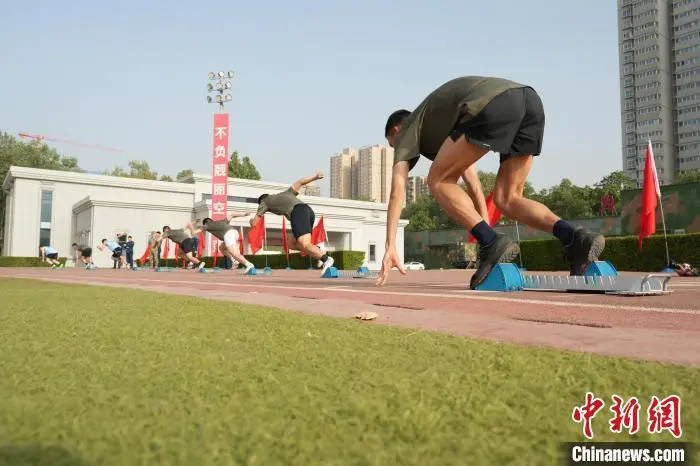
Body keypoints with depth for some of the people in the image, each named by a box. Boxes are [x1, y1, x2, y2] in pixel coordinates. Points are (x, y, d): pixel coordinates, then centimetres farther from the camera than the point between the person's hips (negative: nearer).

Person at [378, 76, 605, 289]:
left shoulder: (408, 130, 24)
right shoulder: (442, 123, 44)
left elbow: (397, 190, 12)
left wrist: (390, 247, 10)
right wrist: (485, 229, 46)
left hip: (493, 104, -8)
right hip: (530, 99, 8)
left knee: (439, 181, 8)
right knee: (506, 200, 14)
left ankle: (492, 244, -6)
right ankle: (576, 240, -6)